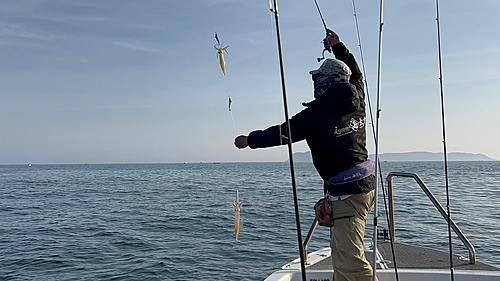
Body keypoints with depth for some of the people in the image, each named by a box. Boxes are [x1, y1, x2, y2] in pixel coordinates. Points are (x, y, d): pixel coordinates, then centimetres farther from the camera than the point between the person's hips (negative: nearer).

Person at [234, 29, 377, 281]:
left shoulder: (317, 114, -13)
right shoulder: (356, 100, 8)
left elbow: (281, 133, -4)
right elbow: (355, 74, 30)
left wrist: (249, 140, 10)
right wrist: (339, 47, 36)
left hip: (347, 193, -9)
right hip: (365, 185, 9)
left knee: (349, 258, -9)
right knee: (340, 253, 17)